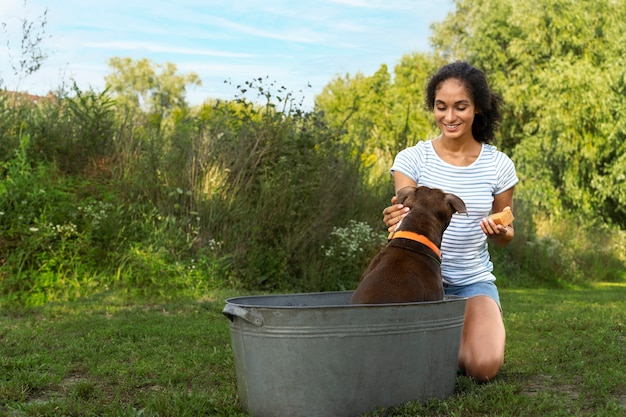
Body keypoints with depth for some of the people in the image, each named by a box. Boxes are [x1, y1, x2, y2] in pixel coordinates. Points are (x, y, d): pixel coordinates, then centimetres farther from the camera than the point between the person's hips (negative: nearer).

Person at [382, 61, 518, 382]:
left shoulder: (498, 165, -3)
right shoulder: (412, 159, -8)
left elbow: (506, 233, 7)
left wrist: (500, 232, -18)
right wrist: (395, 221, -37)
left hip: (474, 280, 0)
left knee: (484, 367, -23)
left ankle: (467, 337, 15)